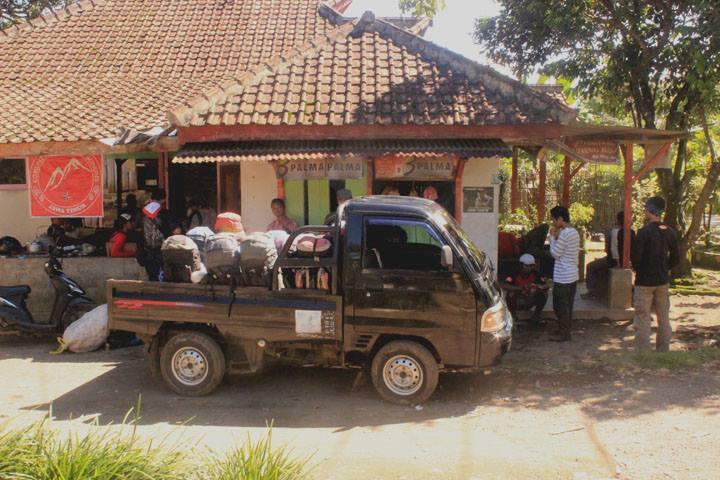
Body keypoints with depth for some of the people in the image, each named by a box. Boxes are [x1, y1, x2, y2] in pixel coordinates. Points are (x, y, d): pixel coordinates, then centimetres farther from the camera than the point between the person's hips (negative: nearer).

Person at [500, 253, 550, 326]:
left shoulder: (535, 274, -9)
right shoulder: (516, 274, -18)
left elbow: (547, 285, -13)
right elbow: (504, 286, -31)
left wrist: (539, 287, -37)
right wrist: (520, 288, -44)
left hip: (530, 302, 3)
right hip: (517, 302, -3)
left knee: (543, 294, -18)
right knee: (511, 294, -32)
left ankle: (536, 318, -1)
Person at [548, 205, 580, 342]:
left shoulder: (564, 233, -19)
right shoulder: (574, 232, 11)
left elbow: (555, 253, -14)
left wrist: (552, 237, -5)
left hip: (562, 277, -9)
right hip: (572, 275, 9)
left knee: (560, 306, 0)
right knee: (567, 305, 16)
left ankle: (563, 333, 7)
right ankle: (567, 329, 24)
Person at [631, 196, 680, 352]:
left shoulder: (644, 232, -16)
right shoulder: (670, 232, 3)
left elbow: (635, 258, -17)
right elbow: (675, 258, 7)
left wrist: (639, 269, 3)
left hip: (644, 281, -6)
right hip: (663, 281, 6)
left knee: (643, 320, -1)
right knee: (664, 319, 13)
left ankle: (643, 349, 1)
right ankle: (663, 350, 21)